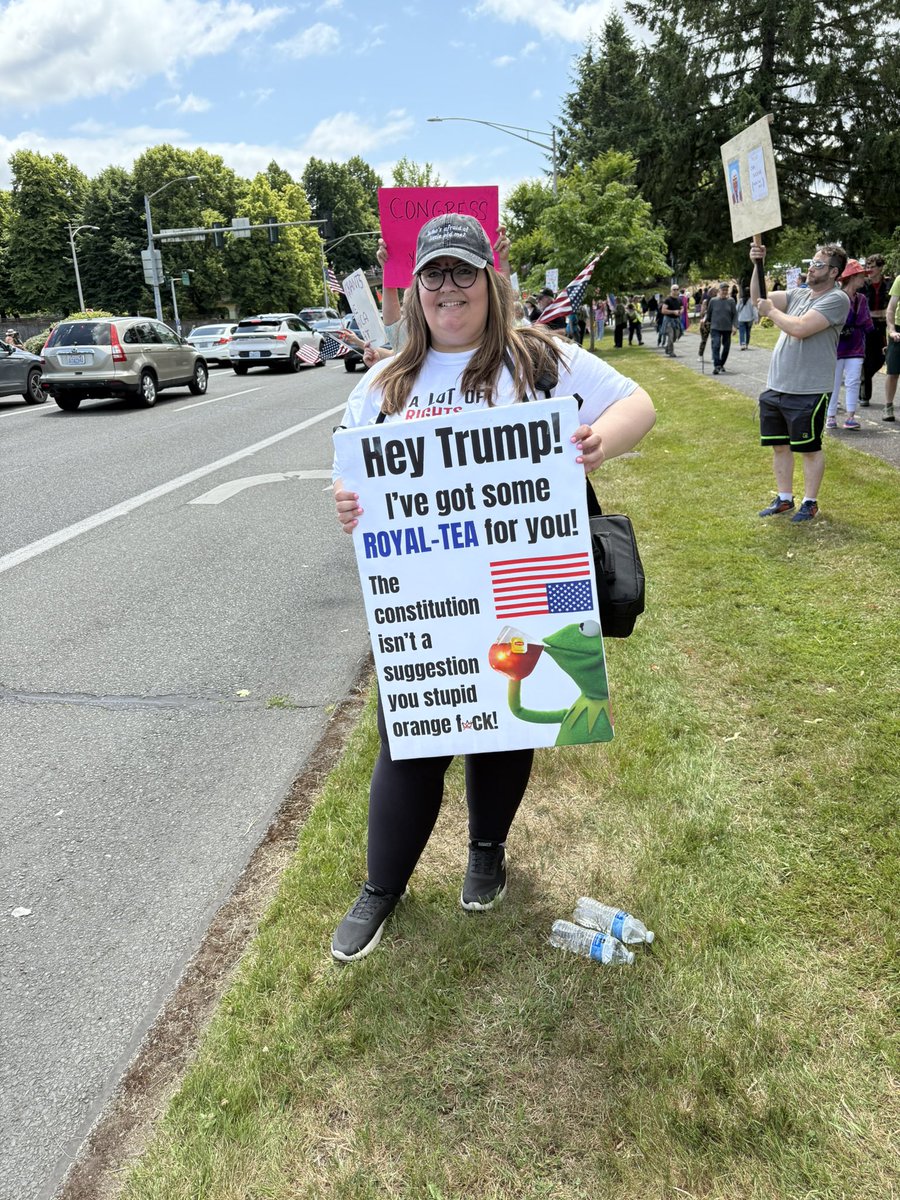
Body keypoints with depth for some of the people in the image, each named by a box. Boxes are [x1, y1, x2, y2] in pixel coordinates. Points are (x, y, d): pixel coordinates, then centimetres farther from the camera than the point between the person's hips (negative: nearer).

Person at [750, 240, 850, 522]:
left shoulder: (836, 299, -11)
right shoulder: (798, 293, 12)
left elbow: (800, 328, -23)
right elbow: (758, 299, 5)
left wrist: (771, 311, -9)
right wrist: (757, 265, -6)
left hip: (808, 392, -7)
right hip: (775, 387, 7)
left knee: (809, 449, 5)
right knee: (779, 446, 14)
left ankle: (810, 502, 18)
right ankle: (784, 498, 27)